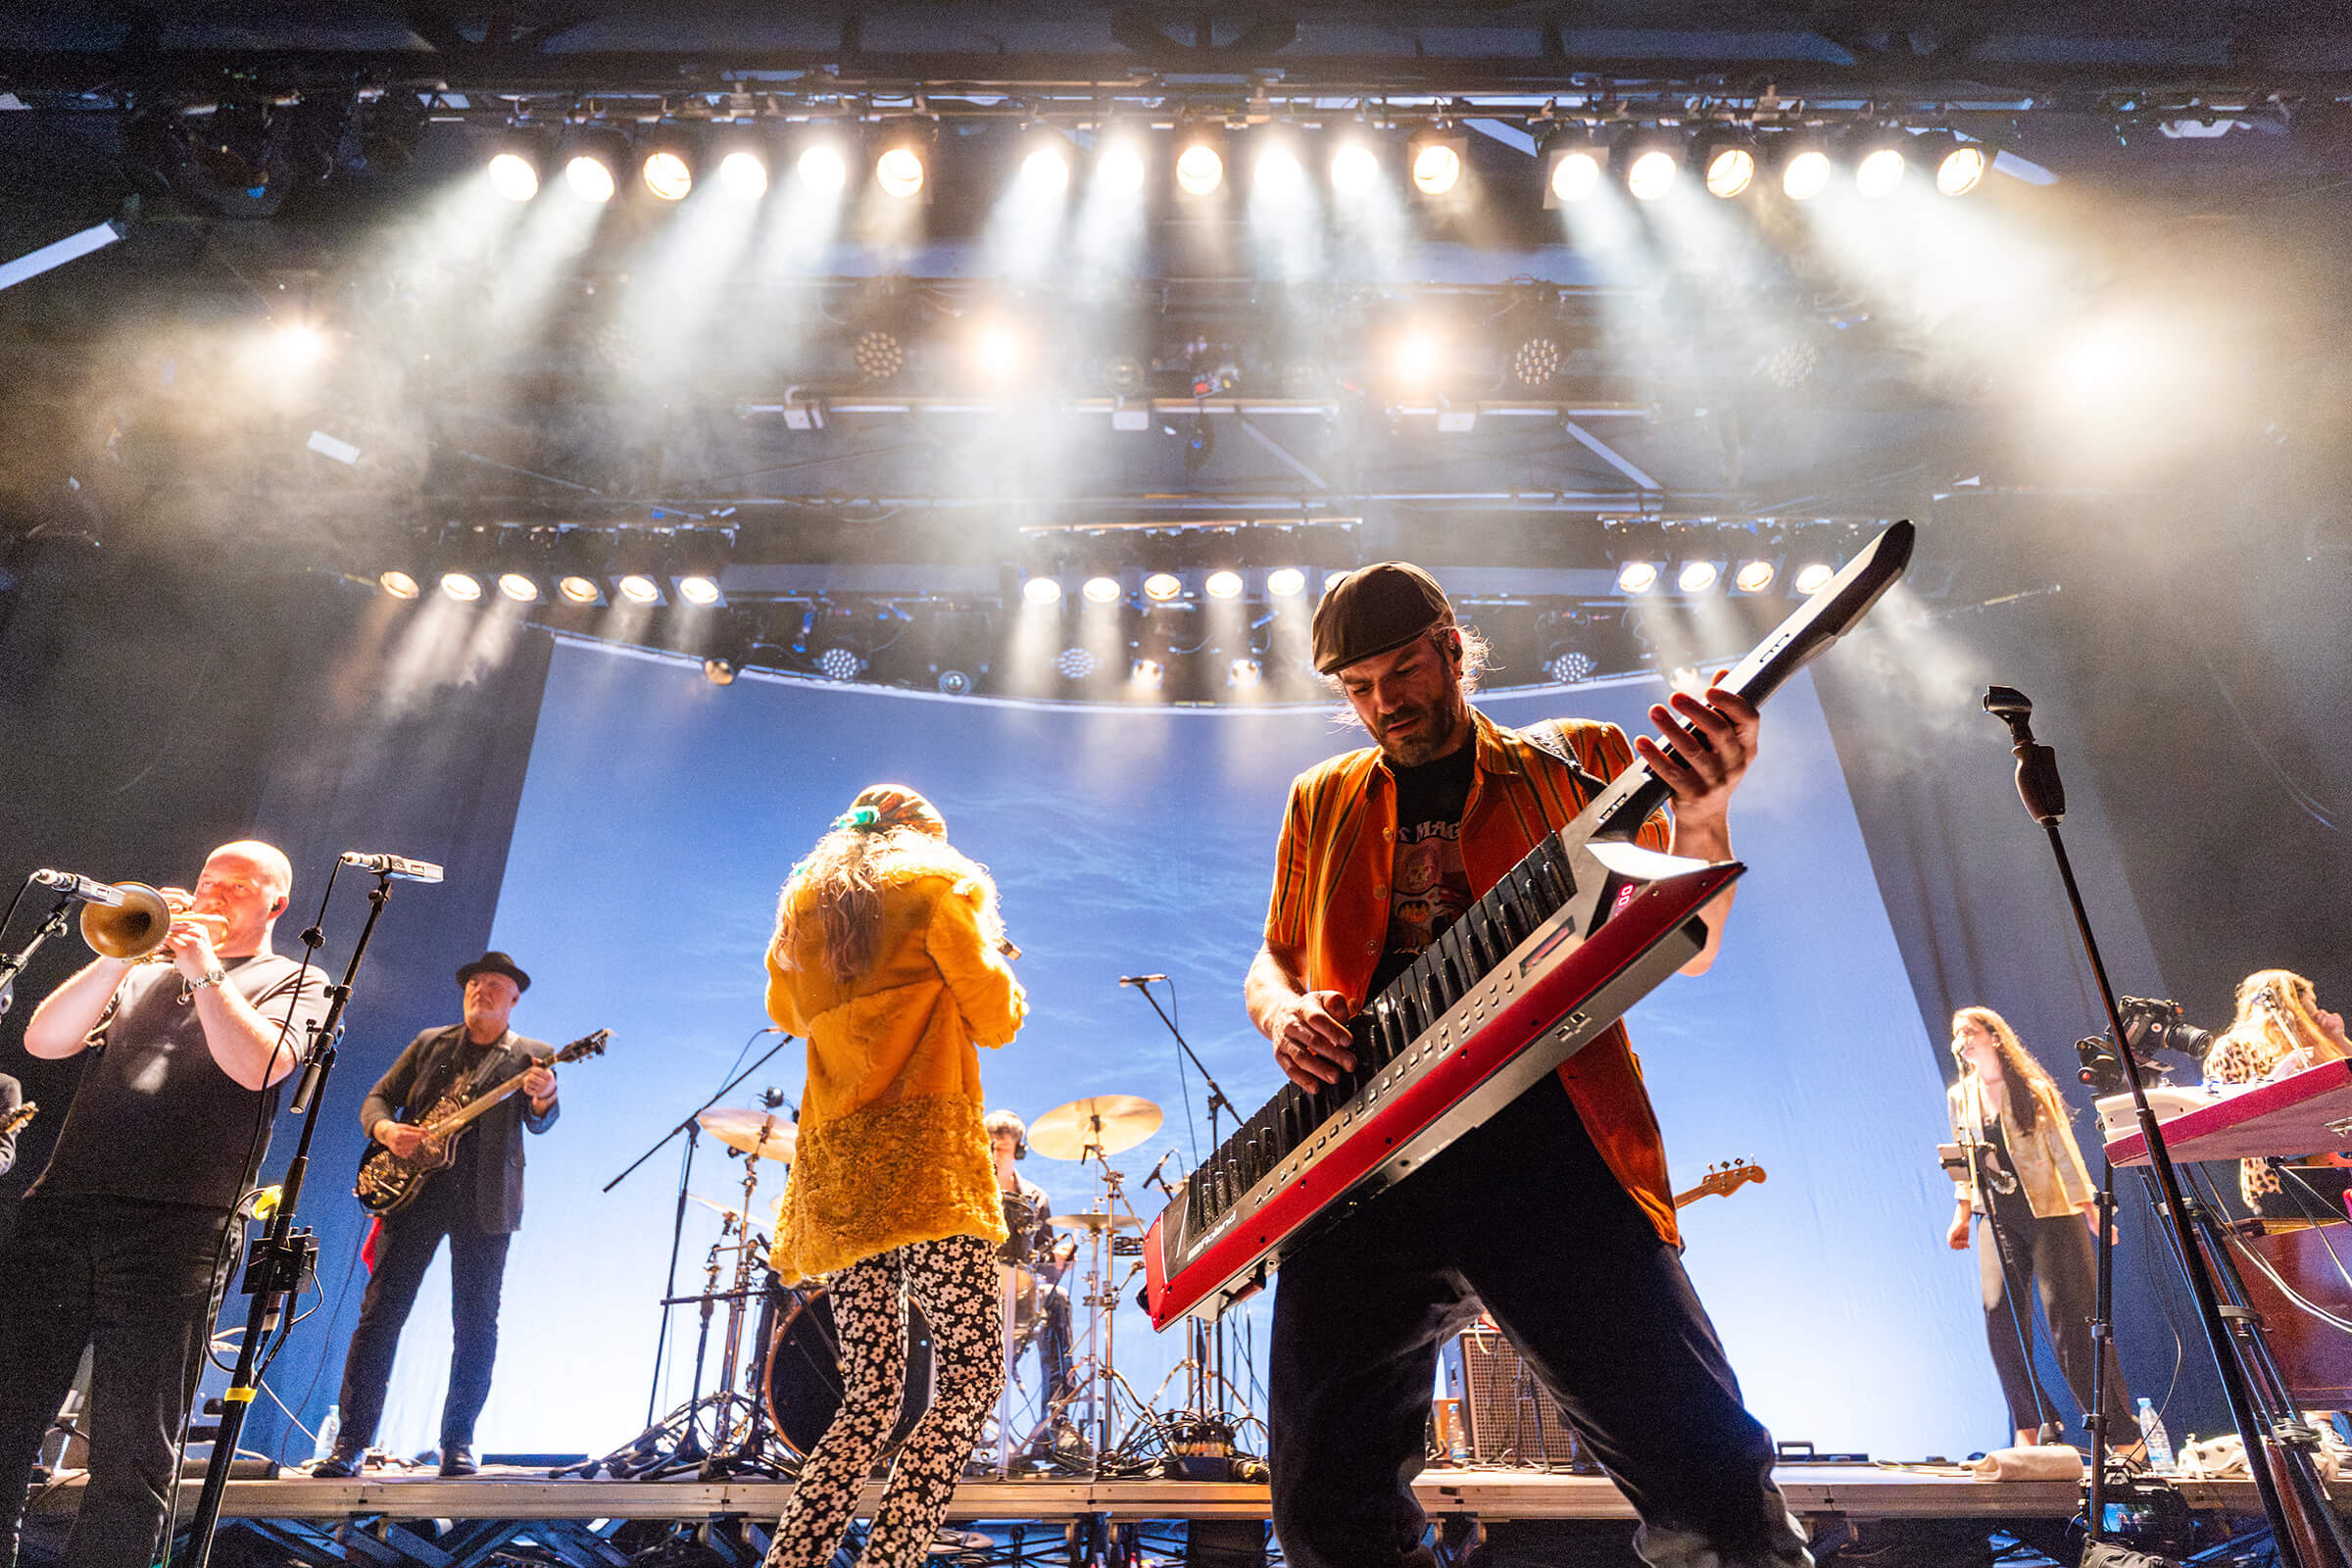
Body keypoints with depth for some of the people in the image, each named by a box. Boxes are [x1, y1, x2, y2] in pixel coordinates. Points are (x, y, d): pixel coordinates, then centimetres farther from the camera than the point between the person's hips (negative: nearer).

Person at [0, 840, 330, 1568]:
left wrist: (204, 968, -5)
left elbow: (257, 1064, -8)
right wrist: (124, 954, -2)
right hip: (62, 1208, 4)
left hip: (176, 1230, -4)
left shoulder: (297, 981, 11)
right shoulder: (143, 974, 24)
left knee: (134, 1450, -2)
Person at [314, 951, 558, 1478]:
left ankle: (457, 1443, 11)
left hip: (485, 1202, -2)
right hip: (414, 1191, 2)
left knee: (476, 1323, 0)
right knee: (380, 1312, 1)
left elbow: (540, 1122, -9)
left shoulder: (531, 1055, 5)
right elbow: (376, 1098, 14)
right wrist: (386, 1129, -9)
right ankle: (350, 1442, 11)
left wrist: (543, 1097, -33)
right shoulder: (429, 1043, 15)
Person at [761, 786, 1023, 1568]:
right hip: (924, 1149, -7)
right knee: (972, 1373, -4)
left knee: (871, 1391, 13)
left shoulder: (803, 904, 18)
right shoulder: (938, 890, 3)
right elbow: (994, 1020, 1)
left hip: (833, 1164, 7)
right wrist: (994, 962, 20)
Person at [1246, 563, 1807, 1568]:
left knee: (1709, 1474, -7)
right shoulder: (1323, 800, 18)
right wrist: (1284, 1012, -1)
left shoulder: (1577, 760, 10)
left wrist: (1700, 821, -17)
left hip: (1550, 1152, -2)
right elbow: (1272, 962, 23)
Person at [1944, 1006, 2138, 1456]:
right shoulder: (1959, 1097, 10)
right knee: (2000, 1313, -7)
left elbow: (2064, 1149, -2)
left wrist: (2089, 1206, -8)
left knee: (2070, 1317, -6)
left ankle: (2122, 1433, 6)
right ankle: (2028, 1427, 3)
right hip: (1997, 1218, 4)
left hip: (2050, 1211, -4)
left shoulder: (2032, 1088, -2)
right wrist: (1962, 1212, 16)